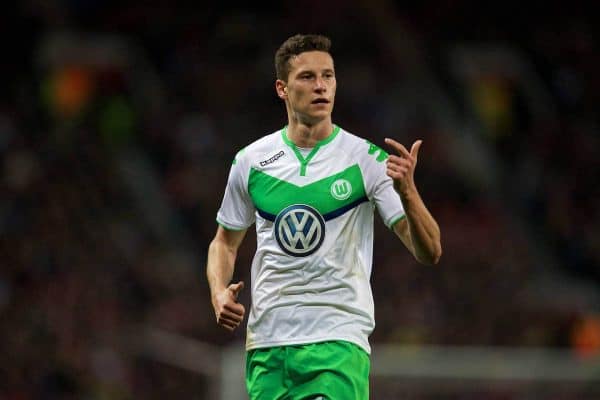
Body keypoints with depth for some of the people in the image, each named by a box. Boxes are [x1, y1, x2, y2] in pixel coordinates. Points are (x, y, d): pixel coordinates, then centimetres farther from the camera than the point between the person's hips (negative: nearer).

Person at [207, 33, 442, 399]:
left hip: (339, 342, -3)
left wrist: (407, 191, -25)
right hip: (266, 341, 3)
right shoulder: (251, 161, 6)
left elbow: (429, 253, -8)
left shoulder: (367, 159, -3)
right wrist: (219, 292, 1)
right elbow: (226, 241, 21)